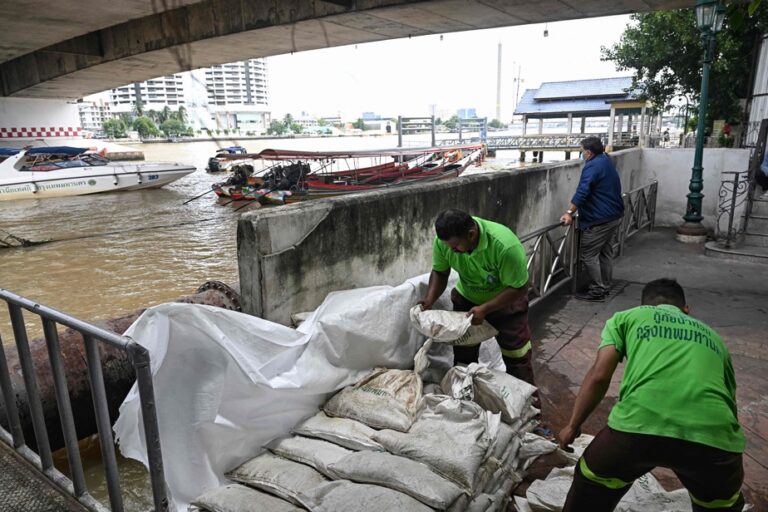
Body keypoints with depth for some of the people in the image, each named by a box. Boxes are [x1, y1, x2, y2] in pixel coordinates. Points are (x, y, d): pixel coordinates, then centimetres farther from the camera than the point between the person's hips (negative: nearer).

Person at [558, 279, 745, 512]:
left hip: (641, 423, -2)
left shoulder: (626, 317, 25)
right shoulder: (712, 335, 34)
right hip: (712, 434, 3)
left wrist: (572, 426, 24)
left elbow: (599, 376, 13)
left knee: (592, 485, 27)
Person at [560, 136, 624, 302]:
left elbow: (582, 192, -29)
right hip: (614, 215, 10)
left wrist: (569, 212, -32)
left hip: (599, 219, -10)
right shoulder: (606, 161, 15)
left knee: (588, 255, -4)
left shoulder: (592, 166, -17)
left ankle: (597, 291, -1)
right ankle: (605, 287, 23)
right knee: (606, 252, 15)